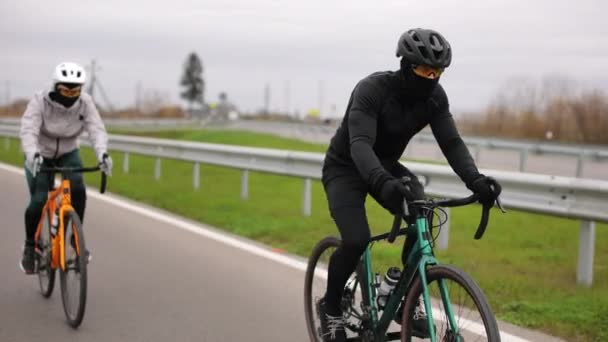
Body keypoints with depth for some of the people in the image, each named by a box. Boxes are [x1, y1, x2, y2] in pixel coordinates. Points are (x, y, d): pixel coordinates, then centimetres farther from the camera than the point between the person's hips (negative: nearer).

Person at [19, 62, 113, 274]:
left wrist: (102, 153, -49)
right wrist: (32, 154, -55)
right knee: (38, 201, -15)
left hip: (68, 154, 2)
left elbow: (97, 130, -29)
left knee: (77, 189, -26)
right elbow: (28, 130, -35)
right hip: (40, 156, -1)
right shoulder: (40, 102, -25)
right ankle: (30, 245, 9)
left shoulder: (85, 103, -19)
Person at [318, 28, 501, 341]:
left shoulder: (435, 97, -12)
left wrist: (475, 180, -36)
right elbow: (360, 144, -42)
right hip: (345, 168, -5)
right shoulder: (372, 89, -30)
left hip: (386, 166, 5)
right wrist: (383, 183, -60)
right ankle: (330, 305, 2)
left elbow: (451, 142, -17)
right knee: (356, 240, -25)